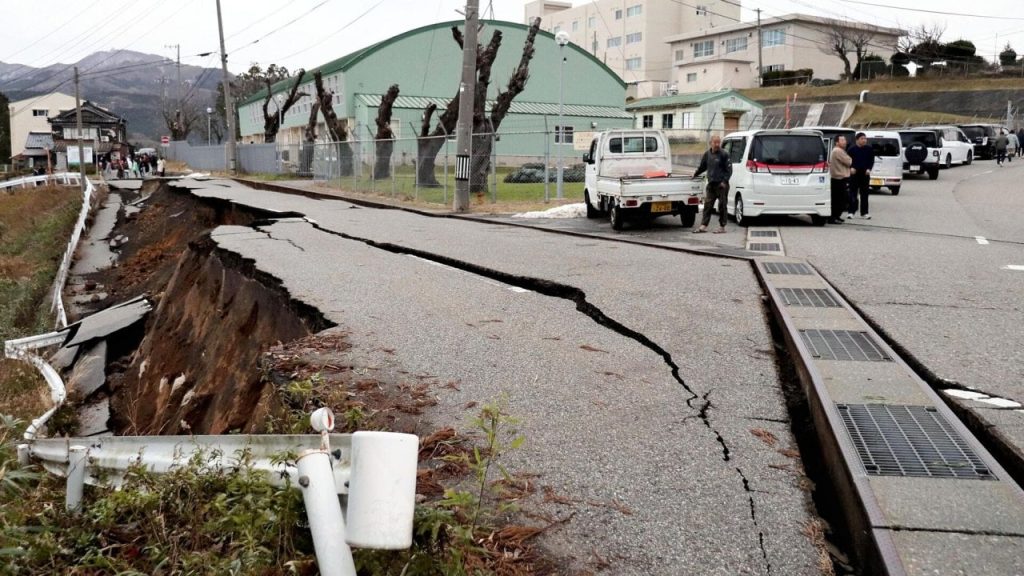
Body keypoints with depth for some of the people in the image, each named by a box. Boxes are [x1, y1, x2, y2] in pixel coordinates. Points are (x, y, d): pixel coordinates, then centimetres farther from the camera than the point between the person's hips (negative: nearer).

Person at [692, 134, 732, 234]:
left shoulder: (724, 154, -6)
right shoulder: (707, 154, 10)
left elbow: (729, 169, -6)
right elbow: (702, 166, 26)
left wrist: (725, 181, -14)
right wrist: (695, 174, 29)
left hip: (721, 185, -5)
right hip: (711, 184, 5)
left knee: (722, 206, 1)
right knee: (707, 205, 3)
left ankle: (722, 227, 8)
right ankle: (703, 226, 4)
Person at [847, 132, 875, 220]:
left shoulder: (870, 149, 6)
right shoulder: (852, 150, 2)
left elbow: (872, 161, 7)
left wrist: (869, 169, -9)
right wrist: (851, 168, -15)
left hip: (865, 174, 2)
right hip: (854, 174, -1)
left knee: (864, 194, 5)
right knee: (853, 193, -2)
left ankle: (864, 213, 10)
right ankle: (851, 211, 3)